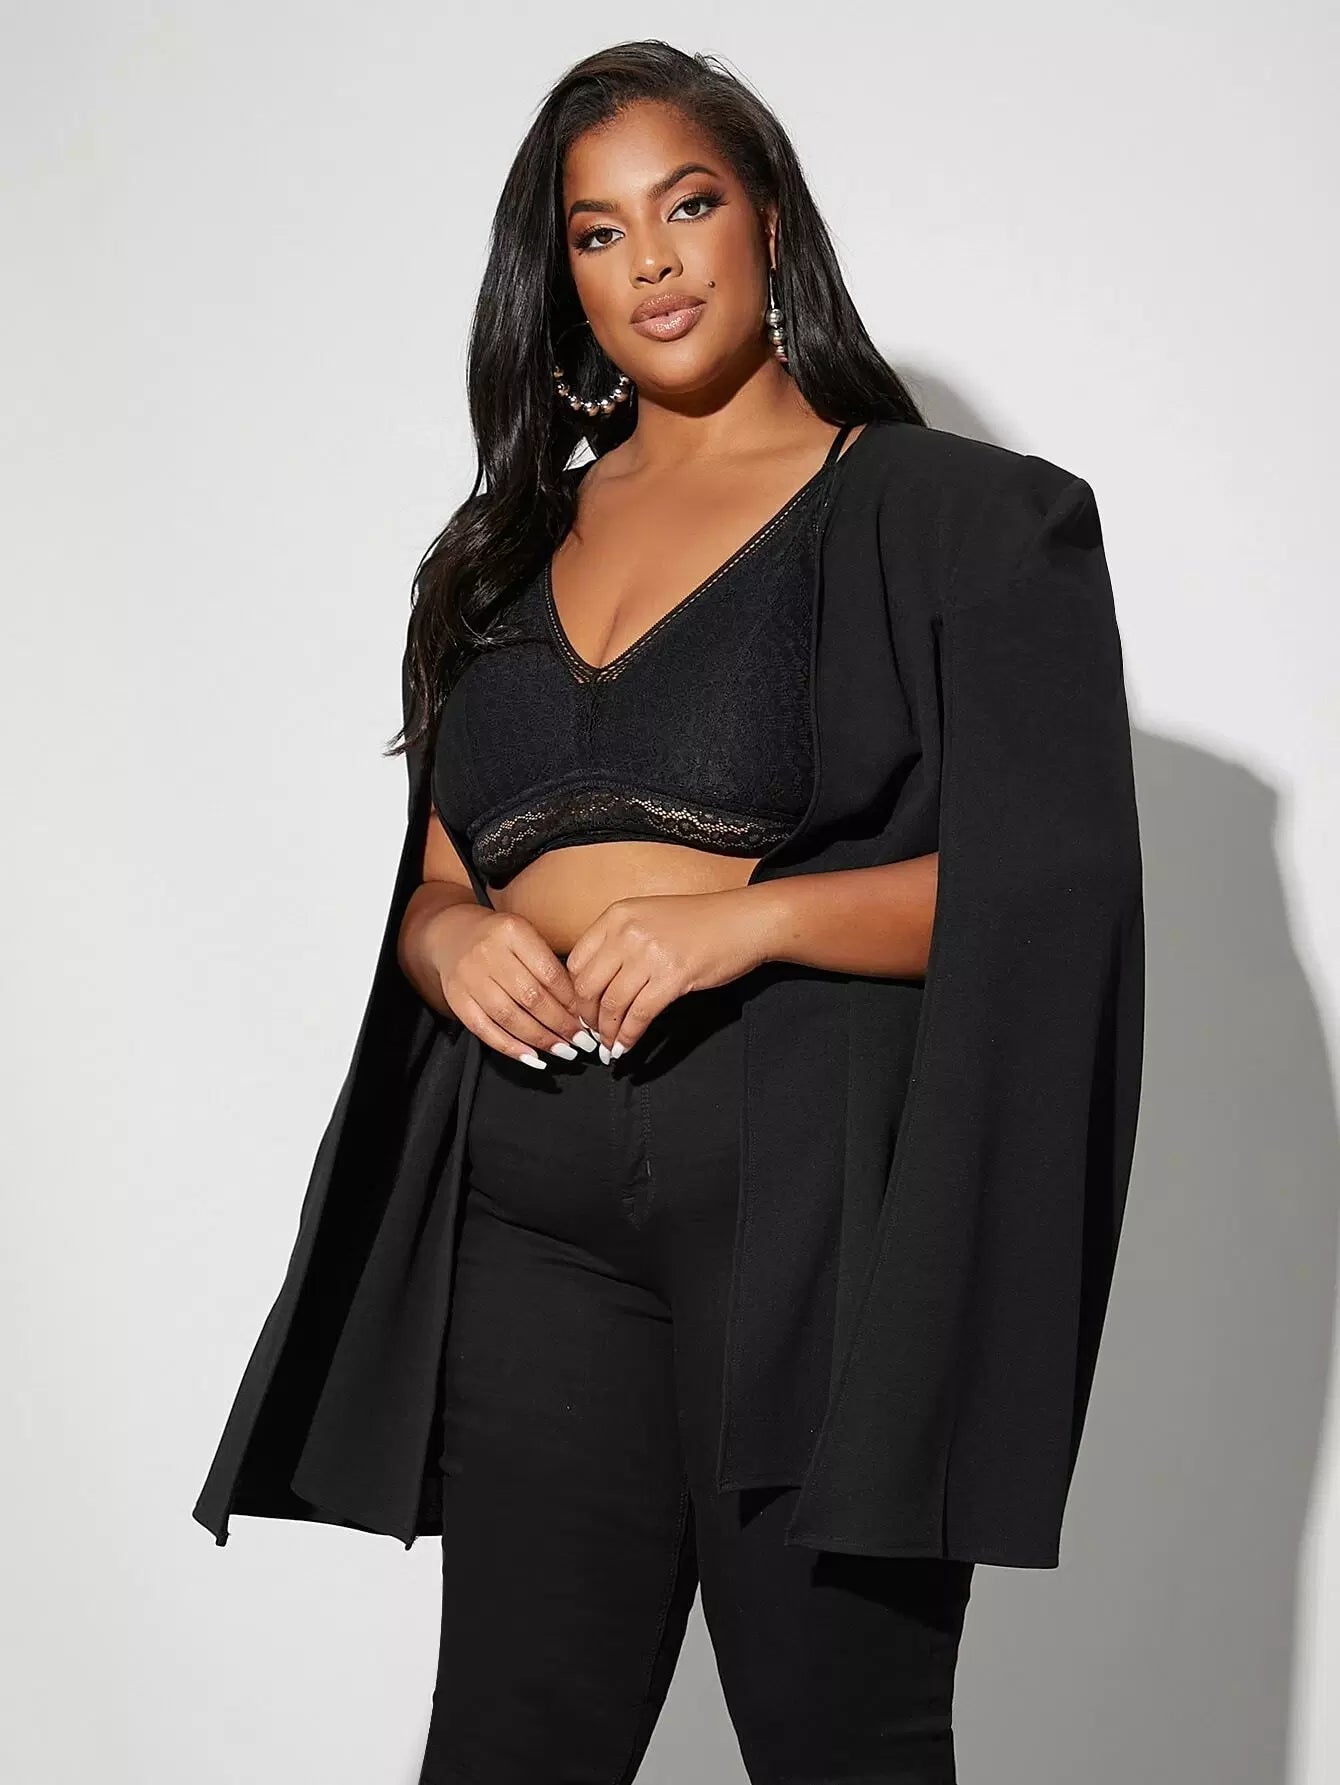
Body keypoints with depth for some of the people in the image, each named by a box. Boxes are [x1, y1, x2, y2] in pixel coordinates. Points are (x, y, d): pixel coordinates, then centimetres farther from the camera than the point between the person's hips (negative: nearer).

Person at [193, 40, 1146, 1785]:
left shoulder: (965, 517, 4)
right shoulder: (508, 551, 20)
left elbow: (1054, 882, -5)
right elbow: (436, 877, 22)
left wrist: (745, 918, -17)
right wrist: (447, 936, -3)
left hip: (817, 1198, -4)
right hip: (529, 1214, 5)